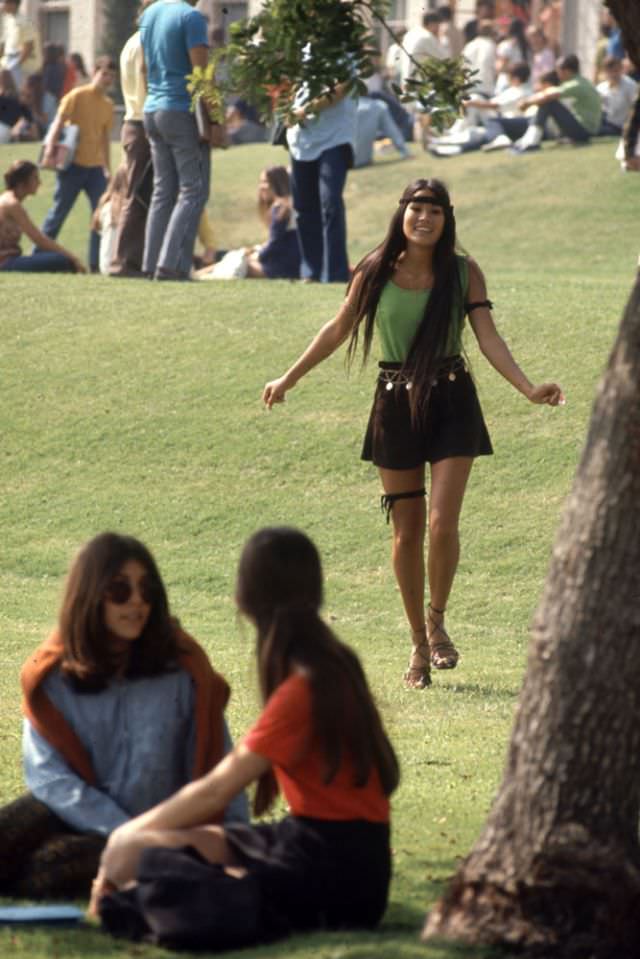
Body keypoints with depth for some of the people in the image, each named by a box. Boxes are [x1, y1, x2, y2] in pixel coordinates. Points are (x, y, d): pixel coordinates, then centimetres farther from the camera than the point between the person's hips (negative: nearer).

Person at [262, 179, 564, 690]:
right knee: (407, 533, 5)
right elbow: (338, 330, 11)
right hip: (396, 404, 1)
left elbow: (489, 339, -7)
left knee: (442, 524, -14)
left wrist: (529, 388, -21)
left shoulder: (464, 273, -3)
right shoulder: (375, 273, -2)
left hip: (451, 403, -1)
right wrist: (288, 380, 17)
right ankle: (419, 644, 19)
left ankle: (437, 620, 12)